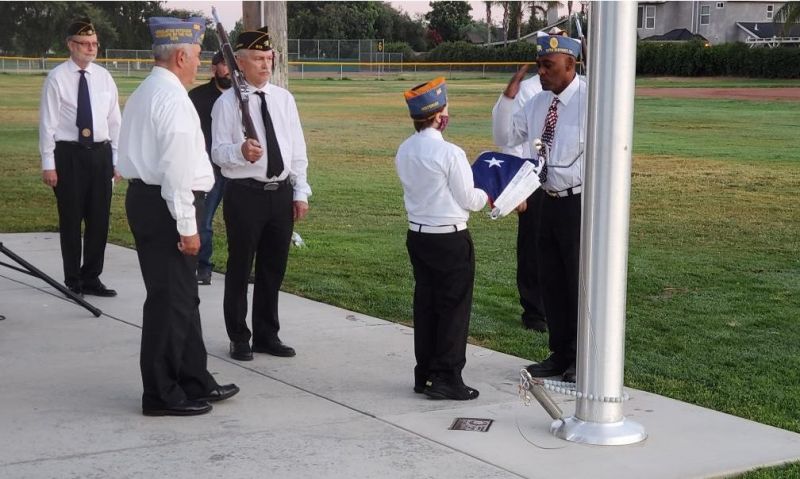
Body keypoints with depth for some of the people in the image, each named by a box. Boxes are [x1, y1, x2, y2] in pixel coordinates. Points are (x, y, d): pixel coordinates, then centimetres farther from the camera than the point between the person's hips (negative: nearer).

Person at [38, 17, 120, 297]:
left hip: (100, 153, 4)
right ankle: (73, 280, 18)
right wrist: (48, 164, -10)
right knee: (71, 220, 5)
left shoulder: (104, 77, 7)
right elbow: (47, 123, -6)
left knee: (99, 219, 8)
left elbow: (114, 120, 10)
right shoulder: (57, 78, -6)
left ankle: (91, 277, 21)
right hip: (69, 153, -4)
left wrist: (118, 159, 6)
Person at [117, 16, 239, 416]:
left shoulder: (142, 94, 14)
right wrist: (187, 226, -19)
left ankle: (194, 381, 27)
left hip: (143, 196, 10)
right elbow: (177, 169, -22)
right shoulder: (173, 99, -17)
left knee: (182, 297, 17)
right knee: (171, 300, -2)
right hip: (167, 206, -10)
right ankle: (162, 395, 6)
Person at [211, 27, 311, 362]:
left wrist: (301, 192, 5)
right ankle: (239, 339, 19)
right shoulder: (228, 102, -7)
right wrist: (241, 152, -34)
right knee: (240, 268, 5)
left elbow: (297, 149, 9)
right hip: (244, 194, -5)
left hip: (282, 193, 5)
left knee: (274, 269, 14)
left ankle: (267, 335, 28)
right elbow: (218, 151, -13)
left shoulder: (284, 98, 8)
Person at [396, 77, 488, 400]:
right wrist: (486, 196, 10)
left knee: (425, 303, 14)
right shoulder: (450, 153, -19)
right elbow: (467, 199, -11)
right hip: (450, 238, -7)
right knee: (454, 307, 3)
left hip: (417, 235, 7)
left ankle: (424, 374, 21)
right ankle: (446, 377, 5)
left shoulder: (404, 151, 3)